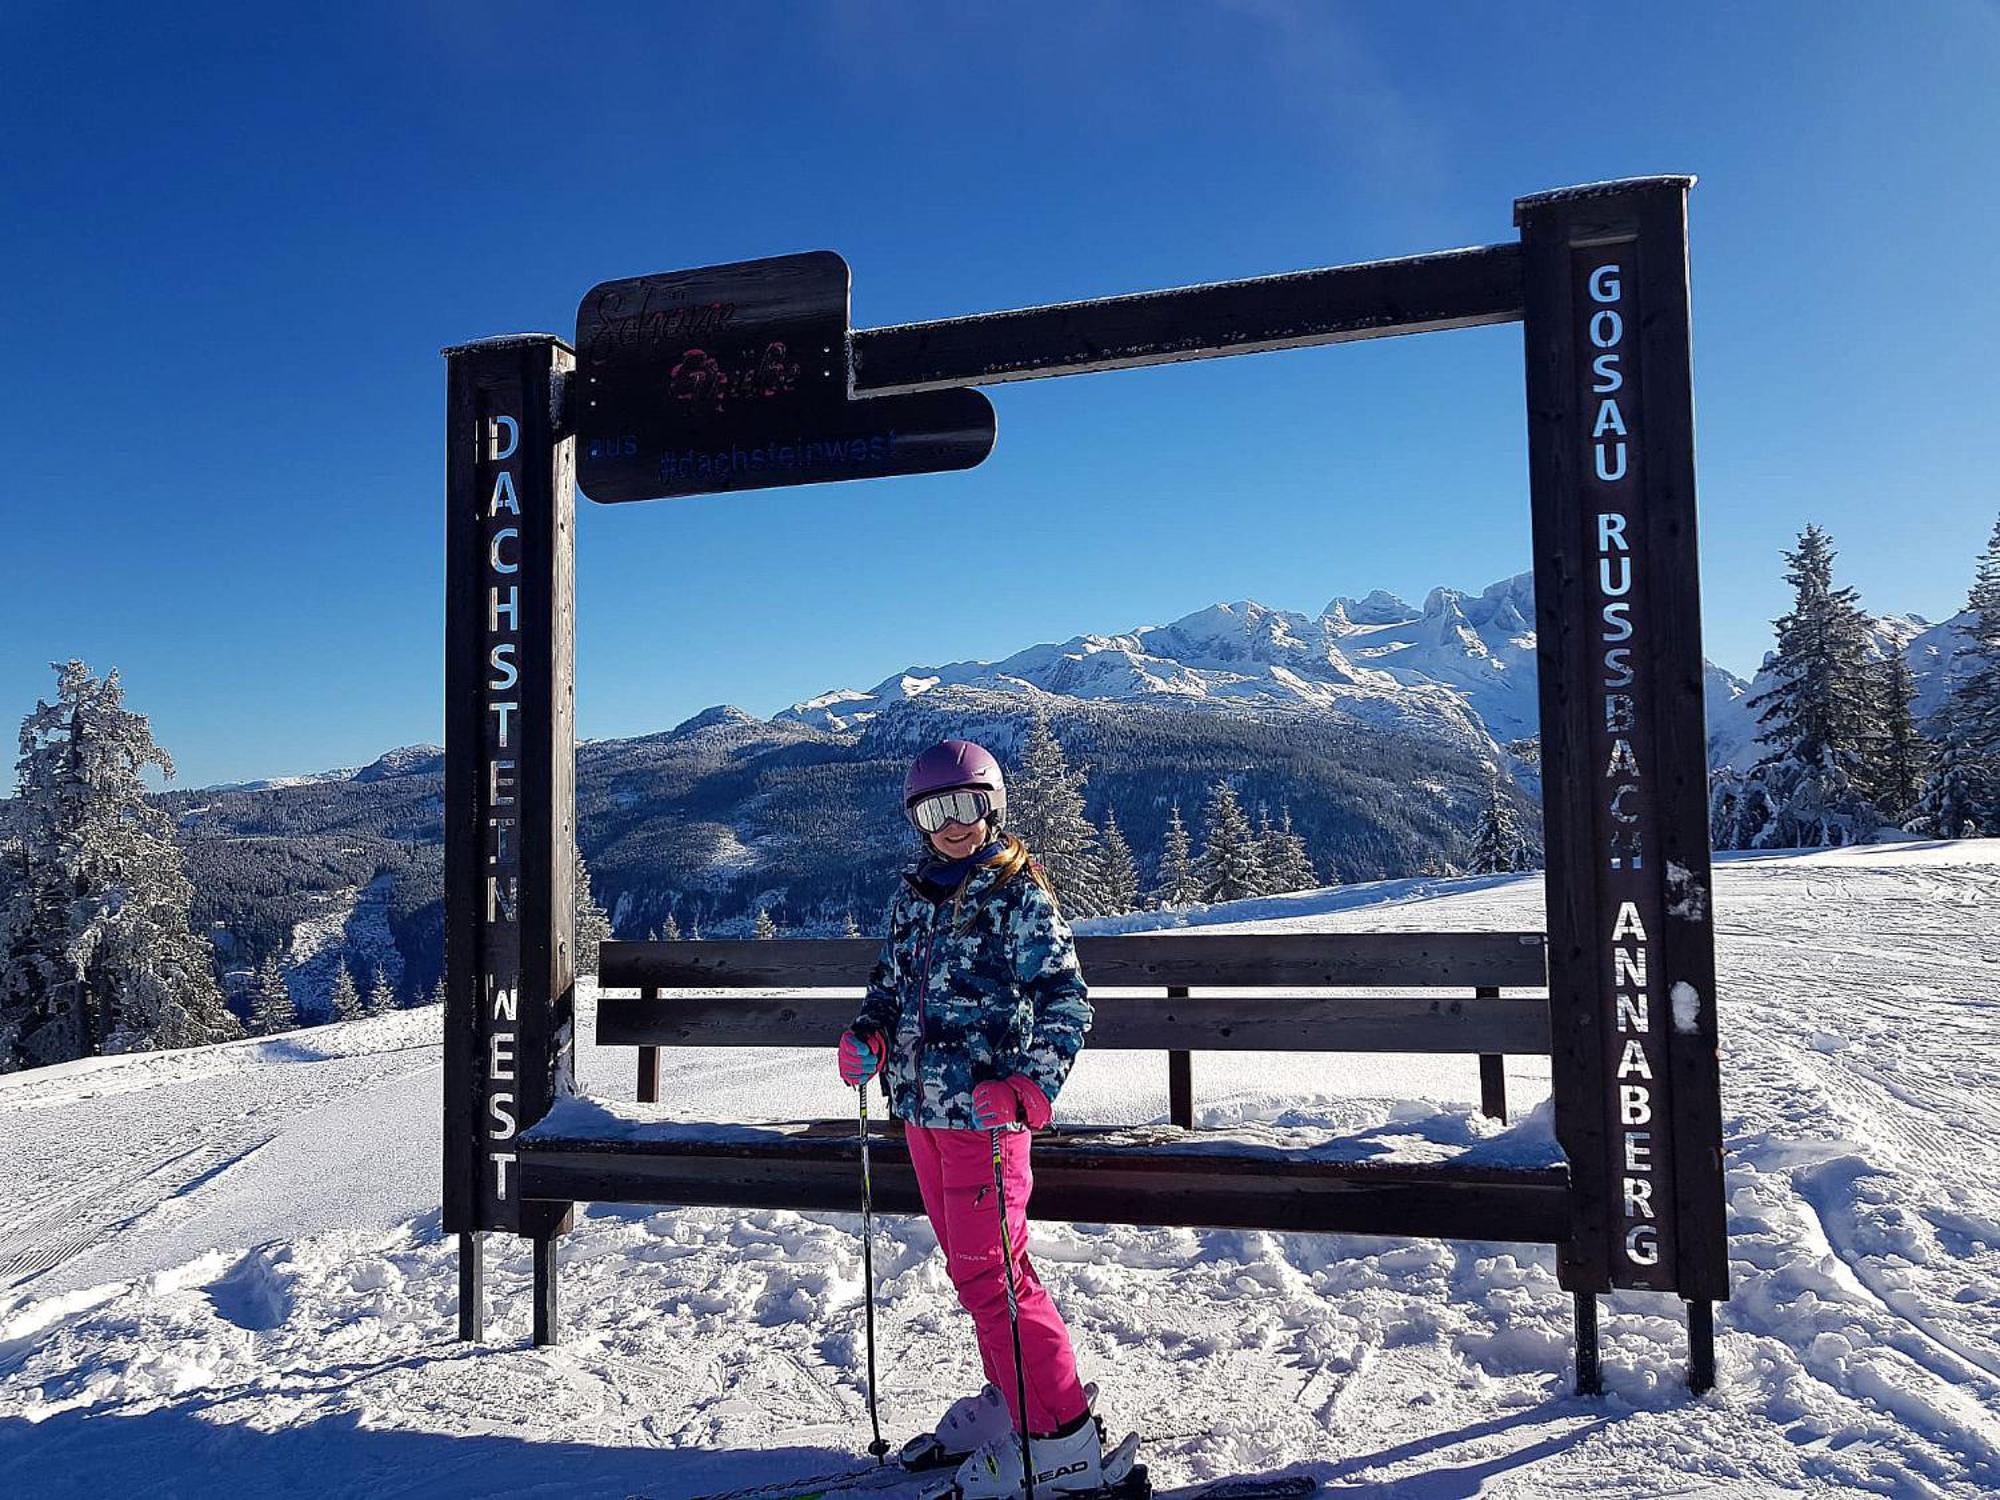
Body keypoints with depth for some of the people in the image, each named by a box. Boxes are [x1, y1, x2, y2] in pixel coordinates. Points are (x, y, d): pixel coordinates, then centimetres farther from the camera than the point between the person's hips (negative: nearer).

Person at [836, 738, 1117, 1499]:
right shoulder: (913, 892, 10)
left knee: (990, 1273, -6)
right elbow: (891, 979, 22)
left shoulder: (1021, 894, -8)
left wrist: (1031, 1085, -23)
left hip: (983, 1111, -7)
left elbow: (1066, 999, -11)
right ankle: (1012, 1397, 33)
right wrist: (867, 1034, 3)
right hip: (919, 1106, 7)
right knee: (968, 1265, 17)